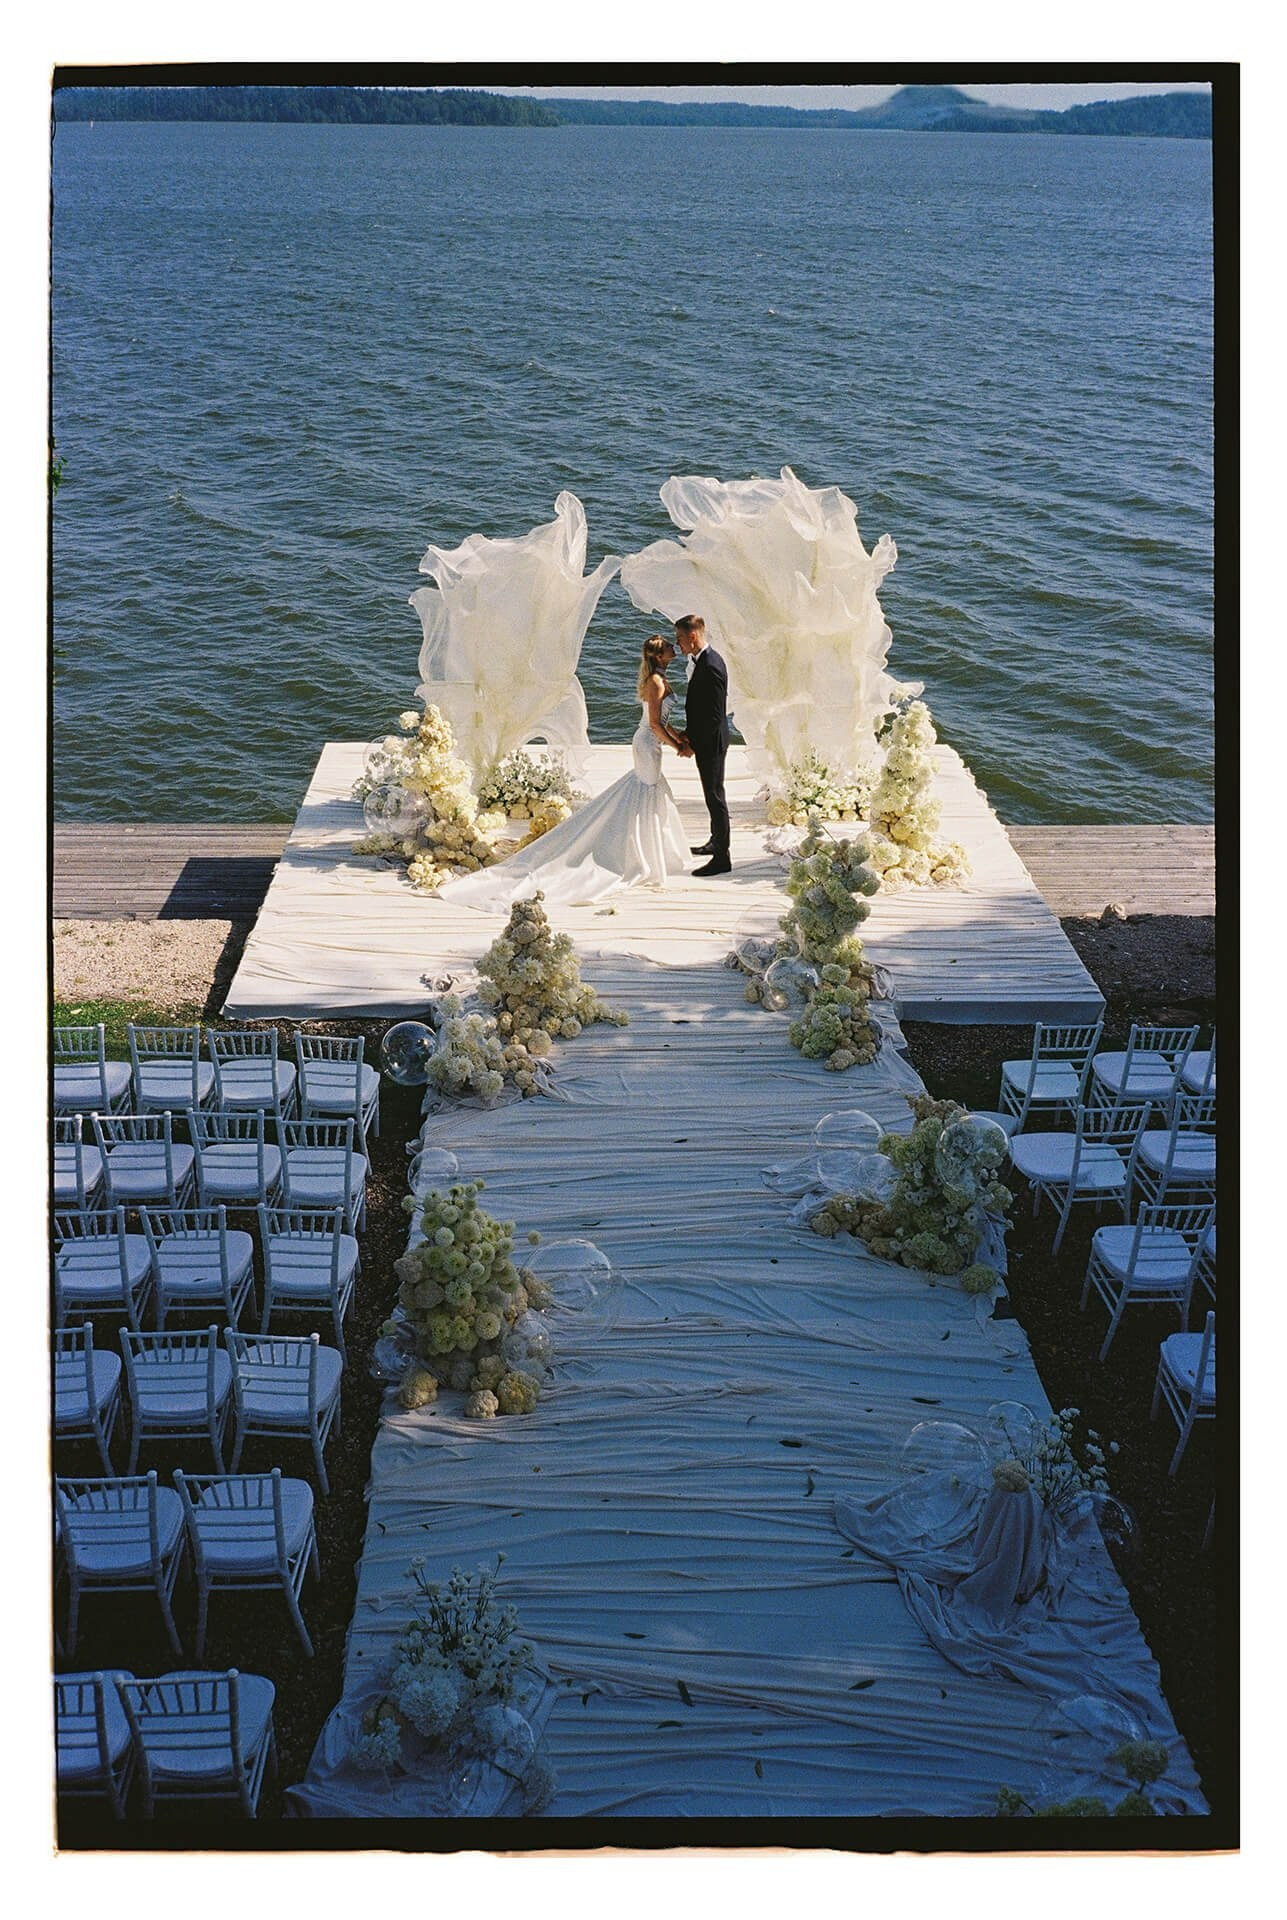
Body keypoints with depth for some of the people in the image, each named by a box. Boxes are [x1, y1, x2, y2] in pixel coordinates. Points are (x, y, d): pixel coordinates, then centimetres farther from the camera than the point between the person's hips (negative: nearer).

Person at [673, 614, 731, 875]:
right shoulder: (702, 661, 7)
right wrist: (688, 734, 12)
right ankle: (716, 842, 38)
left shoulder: (711, 667, -24)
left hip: (711, 744, -10)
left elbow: (714, 716, -25)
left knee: (715, 797, -3)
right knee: (713, 795, 22)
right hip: (706, 743, 10)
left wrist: (692, 744, -18)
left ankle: (722, 858, 3)